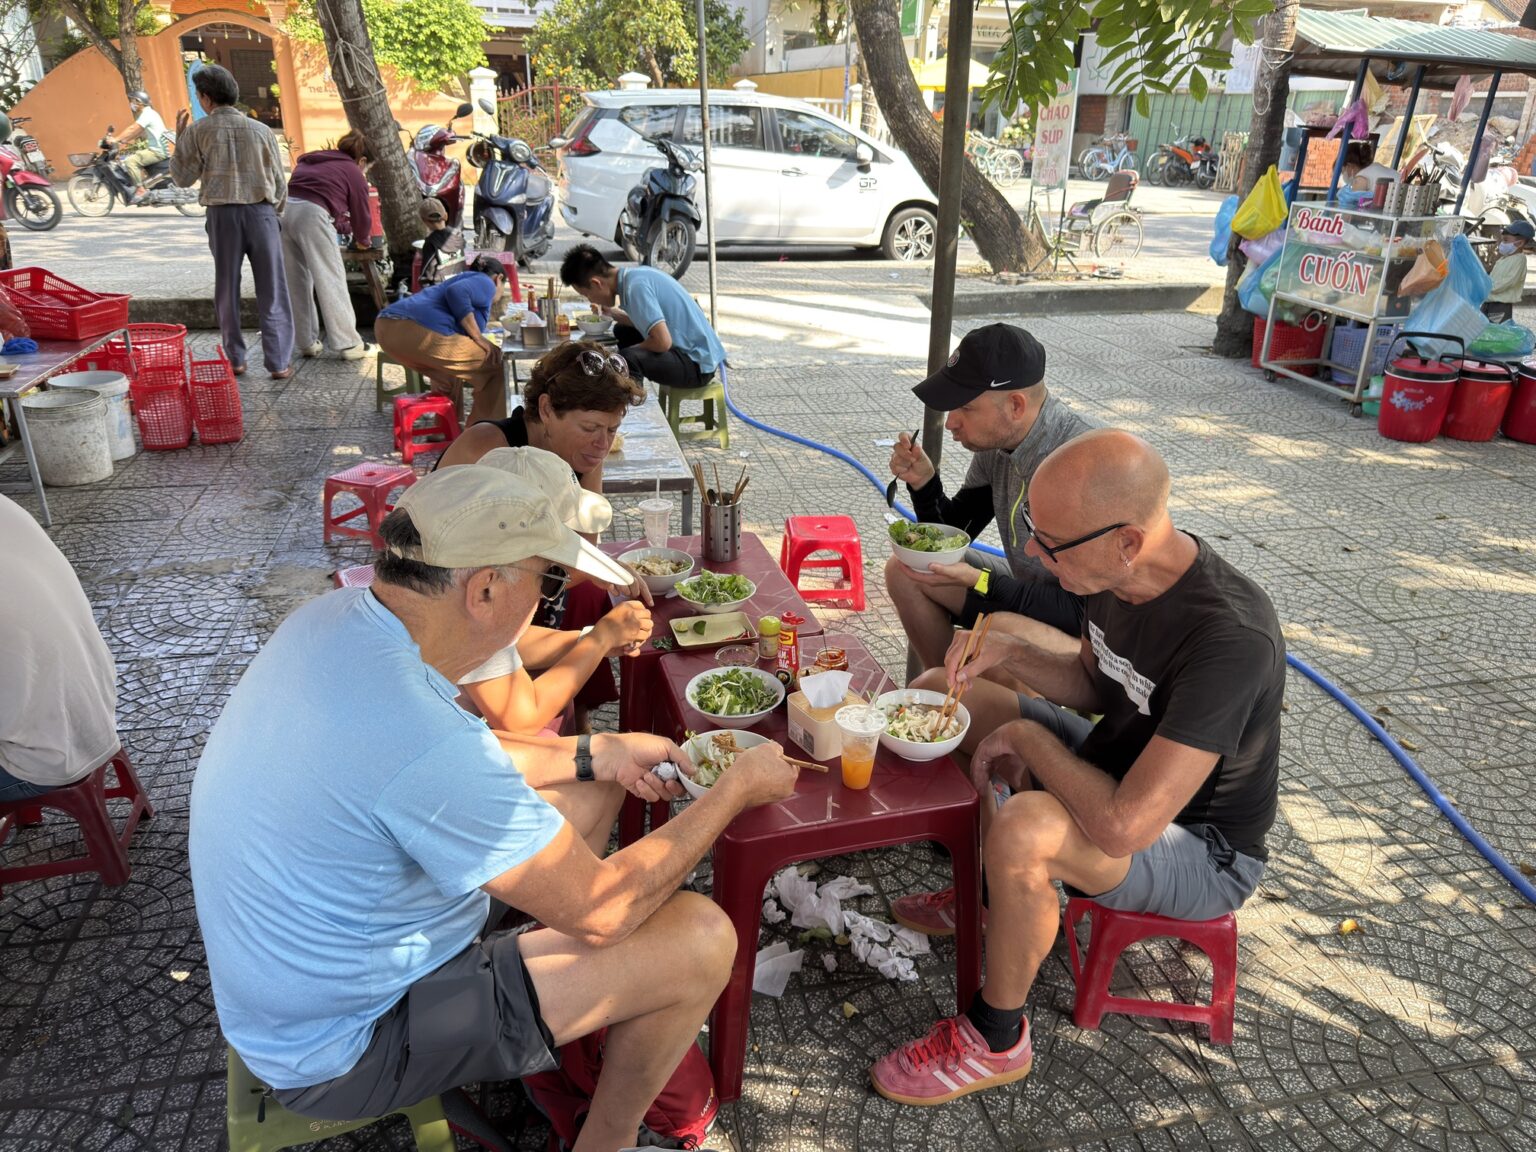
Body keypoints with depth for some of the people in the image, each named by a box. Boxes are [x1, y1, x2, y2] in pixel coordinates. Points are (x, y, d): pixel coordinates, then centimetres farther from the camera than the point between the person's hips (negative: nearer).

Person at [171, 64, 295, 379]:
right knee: (271, 291, 2)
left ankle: (235, 359, 15)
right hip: (261, 211, 0)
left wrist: (179, 138, 18)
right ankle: (279, 362, -2)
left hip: (222, 214, 0)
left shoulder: (198, 131, 0)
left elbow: (183, 178, 6)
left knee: (227, 289, 11)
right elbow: (278, 181, 4)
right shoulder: (261, 130, 3)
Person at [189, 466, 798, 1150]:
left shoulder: (334, 617, -10)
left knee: (586, 788, 12)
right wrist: (735, 791, -13)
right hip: (341, 1050, -8)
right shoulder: (423, 740, -38)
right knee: (700, 937, -13)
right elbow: (601, 911, -25)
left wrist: (596, 756, 4)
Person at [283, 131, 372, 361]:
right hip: (311, 215, -6)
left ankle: (307, 342, 17)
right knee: (331, 282, -2)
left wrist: (344, 228, 44)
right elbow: (362, 214, 19)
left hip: (284, 210, 7)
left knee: (296, 283, 12)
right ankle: (348, 344, 1)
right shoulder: (353, 172, 14)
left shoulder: (311, 161, 34)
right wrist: (361, 240, 38)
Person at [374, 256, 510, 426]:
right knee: (495, 363, 7)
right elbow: (456, 292, -12)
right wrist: (478, 337, -6)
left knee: (448, 370, 34)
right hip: (421, 333, -9)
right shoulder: (485, 283, 11)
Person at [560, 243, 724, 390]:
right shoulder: (636, 276, 5)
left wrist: (629, 351, -10)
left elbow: (663, 342, -28)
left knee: (628, 359, -32)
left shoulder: (636, 285, -22)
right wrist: (612, 313, 13)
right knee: (622, 332, 25)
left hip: (698, 366, -10)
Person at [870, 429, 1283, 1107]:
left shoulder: (1230, 637, -37)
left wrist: (1025, 735, -24)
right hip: (1122, 770, 8)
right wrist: (1011, 652, -11)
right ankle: (984, 893, 24)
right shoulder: (1118, 575, -12)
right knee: (935, 692, 7)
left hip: (1202, 848, -8)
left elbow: (1123, 826, -40)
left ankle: (996, 1040, -9)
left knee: (1025, 830, -38)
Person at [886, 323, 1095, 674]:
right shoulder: (995, 443, -6)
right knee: (902, 571, 5)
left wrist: (977, 580, -31)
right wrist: (923, 483, -10)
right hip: (1028, 590, 8)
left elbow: (1082, 611, -28)